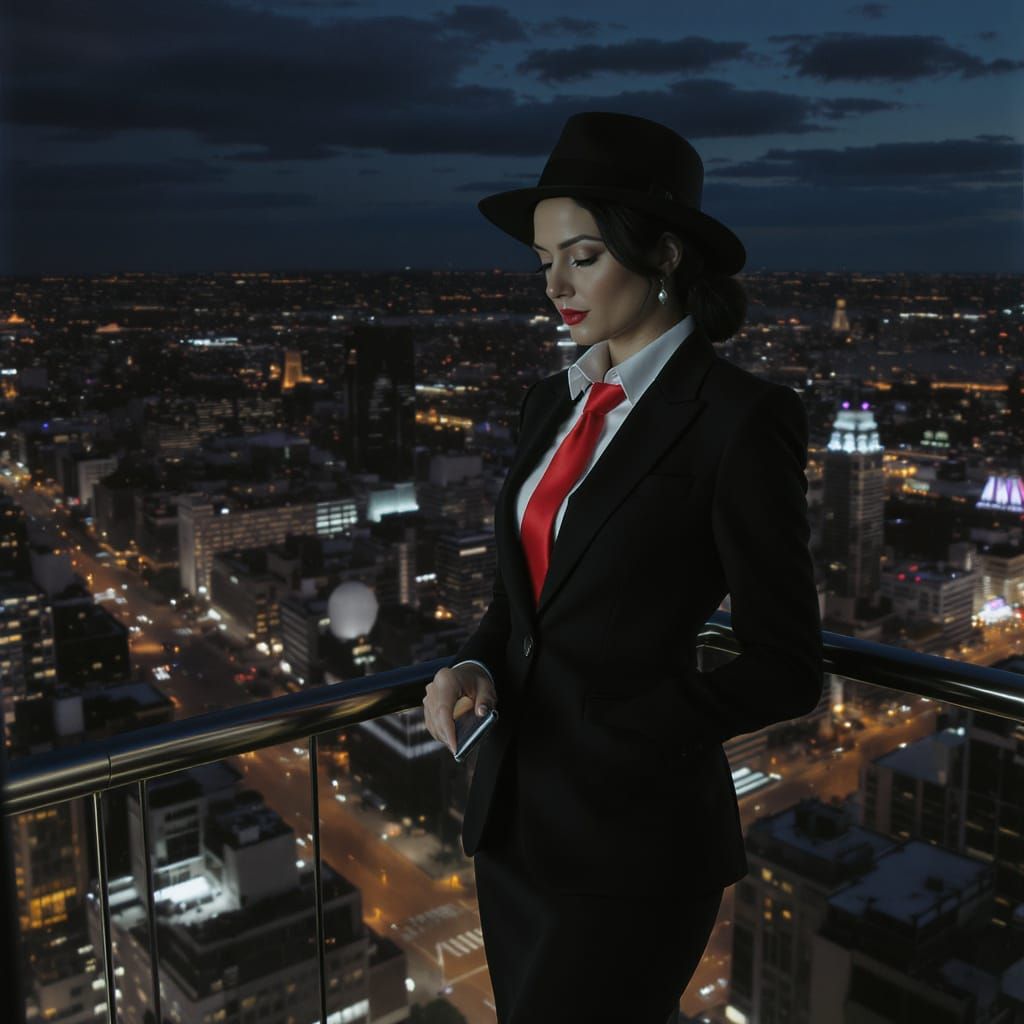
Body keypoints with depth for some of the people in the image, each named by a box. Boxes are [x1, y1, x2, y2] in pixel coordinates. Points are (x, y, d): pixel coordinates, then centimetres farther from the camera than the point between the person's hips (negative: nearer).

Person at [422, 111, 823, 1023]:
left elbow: (785, 668, -12)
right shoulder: (552, 402, 6)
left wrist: (609, 731, -18)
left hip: (633, 828, -7)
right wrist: (475, 667, -6)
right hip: (512, 811, 7)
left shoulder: (739, 418, -15)